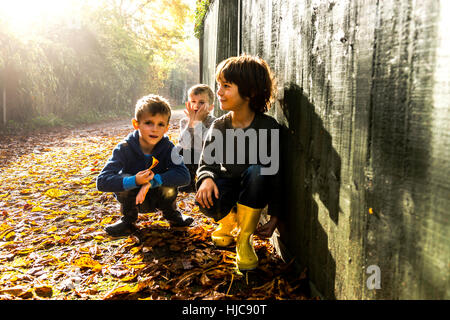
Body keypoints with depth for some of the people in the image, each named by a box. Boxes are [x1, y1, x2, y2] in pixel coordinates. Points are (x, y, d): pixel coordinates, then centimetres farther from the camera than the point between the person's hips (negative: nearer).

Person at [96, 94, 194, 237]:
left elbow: (184, 176, -30)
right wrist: (134, 181, -44)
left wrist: (152, 181, -39)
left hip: (157, 198, 0)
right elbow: (102, 181, -28)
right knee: (125, 177, -28)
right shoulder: (124, 148, -22)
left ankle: (171, 214, 5)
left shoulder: (167, 147, -18)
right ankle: (128, 221, -4)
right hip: (131, 197, 0)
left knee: (169, 184, -29)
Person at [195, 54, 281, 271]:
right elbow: (206, 163, -1)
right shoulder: (218, 126, -4)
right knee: (206, 200, -31)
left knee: (257, 171, -35)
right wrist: (206, 179, -28)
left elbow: (275, 172, -11)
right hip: (227, 185, 2)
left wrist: (275, 216, -11)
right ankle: (228, 222, 8)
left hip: (254, 190, -1)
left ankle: (244, 238, -17)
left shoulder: (268, 127, -14)